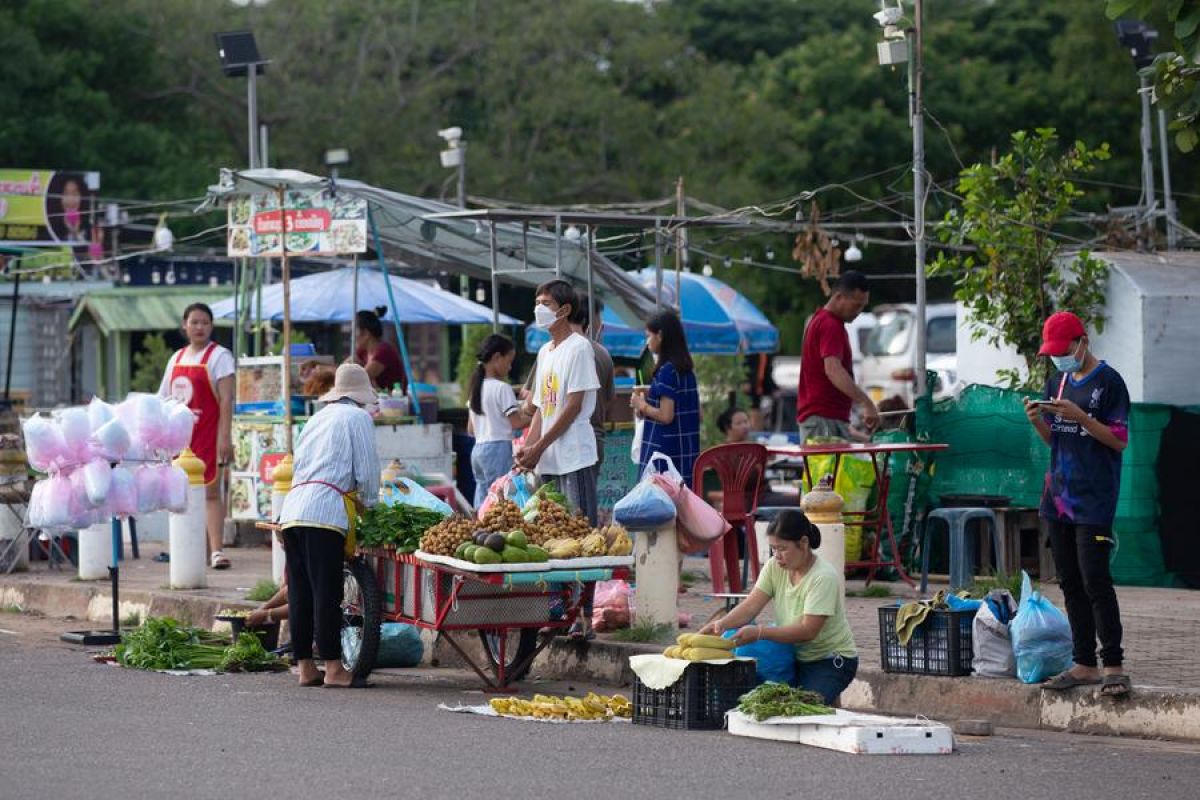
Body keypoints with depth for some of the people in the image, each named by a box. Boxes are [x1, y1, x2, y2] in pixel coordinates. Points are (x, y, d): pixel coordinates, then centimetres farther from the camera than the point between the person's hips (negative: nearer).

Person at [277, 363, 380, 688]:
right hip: (325, 511, -7)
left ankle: (305, 667, 10)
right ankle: (333, 667, -7)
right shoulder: (357, 418, 6)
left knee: (299, 592, 8)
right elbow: (367, 470, 2)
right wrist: (369, 503, 20)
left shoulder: (318, 418, 27)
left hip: (292, 509, 7)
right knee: (327, 591, -7)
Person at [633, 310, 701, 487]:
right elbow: (698, 413, 16)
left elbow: (666, 416, -19)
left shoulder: (666, 371, -13)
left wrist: (643, 406, -1)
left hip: (664, 451, -9)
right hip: (687, 451, 9)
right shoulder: (687, 370, 12)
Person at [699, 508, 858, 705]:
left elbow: (807, 630, -27)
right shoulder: (775, 567, -3)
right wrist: (722, 624, -30)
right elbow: (751, 606, -10)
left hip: (831, 661, -6)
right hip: (794, 657, 6)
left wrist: (759, 633, -34)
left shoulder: (823, 577, -23)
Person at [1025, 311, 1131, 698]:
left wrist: (1080, 417, -21)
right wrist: (1036, 419, -2)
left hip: (1094, 499, -7)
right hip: (1060, 498, 7)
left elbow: (1119, 441, -9)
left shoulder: (1108, 382, -7)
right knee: (1070, 582, 8)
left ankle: (1113, 665, -9)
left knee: (1095, 579, -12)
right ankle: (1084, 665, 13)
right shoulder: (1057, 382, 14)